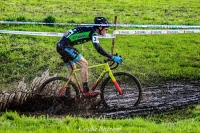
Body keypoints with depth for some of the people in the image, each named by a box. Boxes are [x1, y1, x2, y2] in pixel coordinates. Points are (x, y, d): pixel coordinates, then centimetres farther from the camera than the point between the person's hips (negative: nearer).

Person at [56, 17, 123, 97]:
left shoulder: (91, 30, 15)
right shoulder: (93, 32, -15)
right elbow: (98, 49, -26)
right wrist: (113, 57, -25)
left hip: (61, 46, 10)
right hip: (65, 46, -10)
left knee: (72, 69, 18)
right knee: (84, 63, -13)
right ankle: (86, 91, -12)